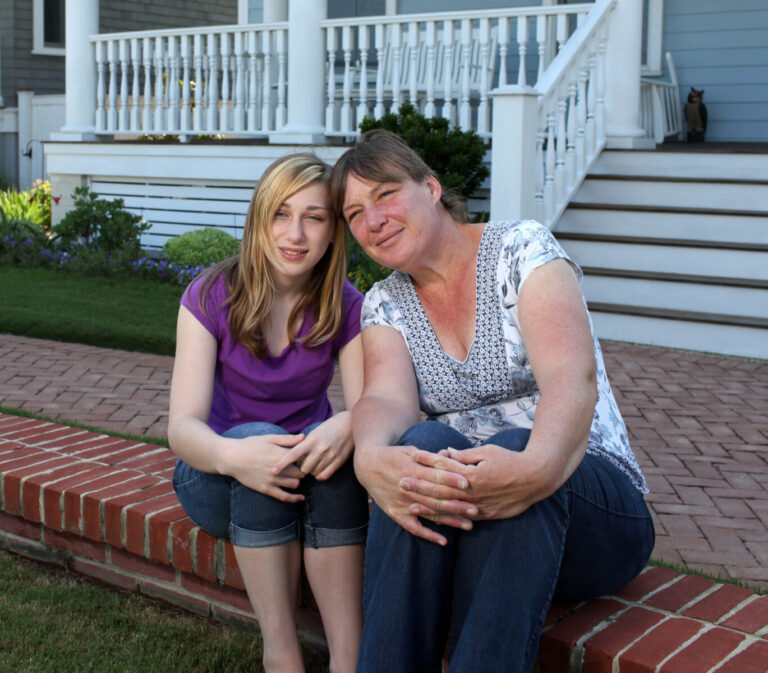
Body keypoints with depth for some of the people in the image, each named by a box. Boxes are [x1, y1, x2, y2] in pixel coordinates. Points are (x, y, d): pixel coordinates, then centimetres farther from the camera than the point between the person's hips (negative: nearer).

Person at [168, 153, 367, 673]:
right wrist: (231, 455, -46)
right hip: (218, 475, -1)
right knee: (257, 438, -34)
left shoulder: (346, 308, -7)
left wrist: (349, 425, -43)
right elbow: (183, 426, -22)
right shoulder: (211, 297, -13)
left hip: (307, 470, 2)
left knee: (334, 444, -32)